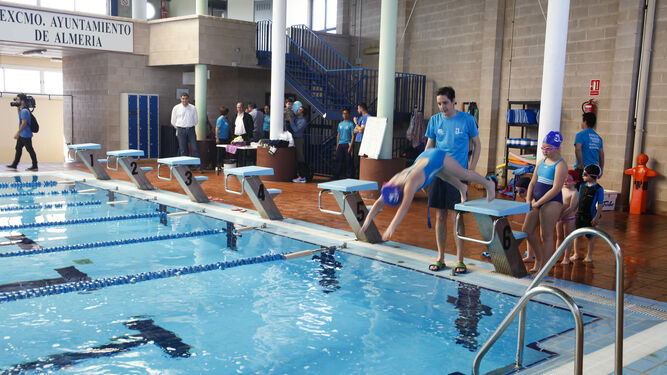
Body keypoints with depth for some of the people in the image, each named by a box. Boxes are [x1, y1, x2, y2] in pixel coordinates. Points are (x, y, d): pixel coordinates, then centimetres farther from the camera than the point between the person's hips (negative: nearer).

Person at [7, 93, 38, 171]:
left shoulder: (24, 111, -19)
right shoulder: (22, 110, 11)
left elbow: (24, 123, -23)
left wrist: (17, 133, -21)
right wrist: (18, 107, 18)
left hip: (26, 135, -10)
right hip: (22, 135, 10)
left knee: (30, 150, -3)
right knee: (18, 148, 14)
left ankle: (35, 166, 3)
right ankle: (14, 165, 22)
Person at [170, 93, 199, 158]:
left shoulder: (193, 108, 5)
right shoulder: (176, 108, 3)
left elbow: (196, 120, 12)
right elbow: (173, 121, 9)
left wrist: (190, 127, 12)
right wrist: (179, 128, 13)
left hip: (191, 130, 1)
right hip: (181, 130, -1)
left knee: (194, 148, -5)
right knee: (183, 150, 0)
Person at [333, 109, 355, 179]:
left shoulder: (351, 124, -2)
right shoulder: (340, 124, 16)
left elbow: (353, 136, -7)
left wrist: (350, 146, -15)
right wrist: (337, 145, 12)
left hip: (347, 144, -5)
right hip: (340, 144, 5)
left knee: (348, 161, -3)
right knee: (338, 161, 3)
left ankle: (348, 177, 3)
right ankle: (336, 177, 6)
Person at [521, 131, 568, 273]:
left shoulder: (560, 165, -11)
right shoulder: (541, 162, 13)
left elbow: (556, 189, -18)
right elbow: (533, 182, 15)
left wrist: (538, 203, -17)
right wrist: (528, 200, 1)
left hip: (552, 203, -8)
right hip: (537, 201, 8)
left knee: (546, 236, -3)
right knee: (527, 230, 9)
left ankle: (543, 269, 6)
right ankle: (538, 259, 28)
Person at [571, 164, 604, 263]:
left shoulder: (598, 189, -12)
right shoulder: (582, 186, 4)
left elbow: (600, 204, -10)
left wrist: (597, 217, -12)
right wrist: (576, 210, 12)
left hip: (590, 216, -5)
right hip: (580, 214, 5)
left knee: (590, 236, 9)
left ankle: (589, 255, 23)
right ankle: (575, 254, 23)